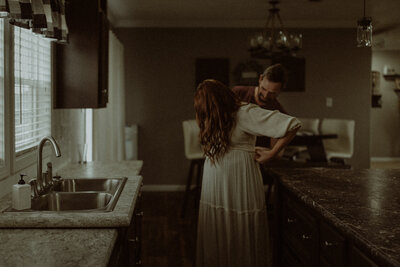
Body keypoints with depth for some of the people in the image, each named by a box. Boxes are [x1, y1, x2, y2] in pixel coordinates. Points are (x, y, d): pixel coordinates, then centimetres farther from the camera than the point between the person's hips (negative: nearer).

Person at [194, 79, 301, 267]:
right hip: (214, 186, 7)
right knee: (215, 240, 9)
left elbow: (292, 125, -18)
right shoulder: (214, 119, 11)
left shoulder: (245, 113, -13)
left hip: (239, 186, -7)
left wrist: (271, 154, -12)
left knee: (241, 240, 1)